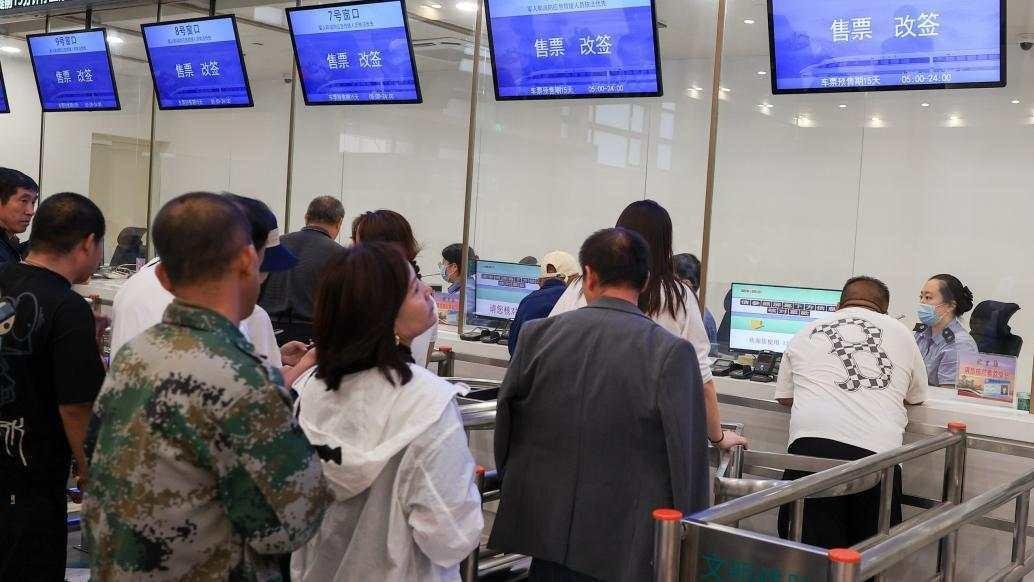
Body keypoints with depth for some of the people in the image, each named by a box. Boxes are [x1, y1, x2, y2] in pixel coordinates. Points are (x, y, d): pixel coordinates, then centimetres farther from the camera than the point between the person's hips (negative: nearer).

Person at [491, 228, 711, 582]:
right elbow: (687, 459, -12)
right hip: (626, 546, -2)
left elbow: (505, 430, 7)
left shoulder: (536, 335, -4)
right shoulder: (673, 353, -14)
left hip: (543, 532, 3)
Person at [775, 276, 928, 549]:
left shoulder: (806, 333, 19)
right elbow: (917, 397, 30)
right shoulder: (900, 332, 18)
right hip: (876, 450, 0)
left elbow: (785, 396, 27)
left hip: (812, 443, 0)